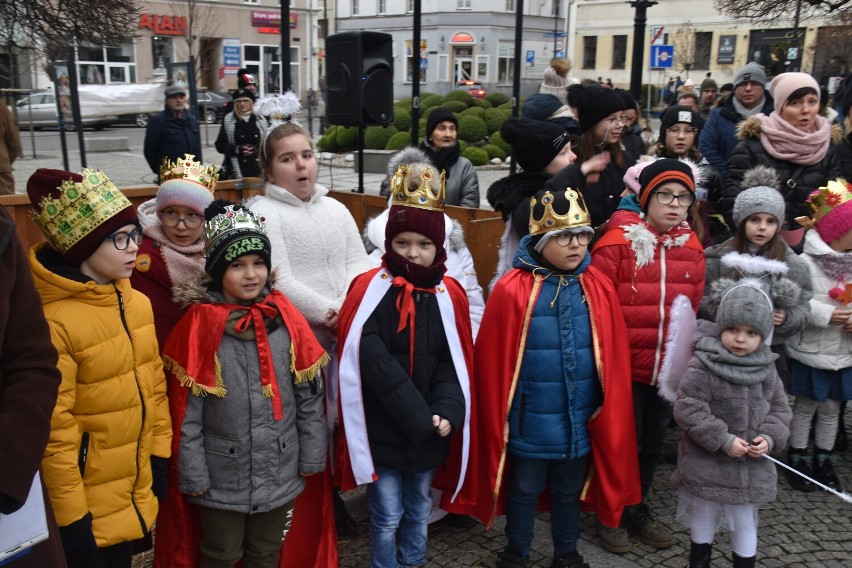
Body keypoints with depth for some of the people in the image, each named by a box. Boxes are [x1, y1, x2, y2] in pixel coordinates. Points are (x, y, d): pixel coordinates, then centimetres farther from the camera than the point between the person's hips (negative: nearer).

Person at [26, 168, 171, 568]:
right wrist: (71, 516, -15)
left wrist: (159, 454, 9)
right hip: (89, 504, -6)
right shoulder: (55, 322, -22)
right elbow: (53, 430, -19)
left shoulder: (138, 303, 0)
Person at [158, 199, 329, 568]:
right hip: (222, 475, -2)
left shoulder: (286, 318, -6)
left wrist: (312, 455, 2)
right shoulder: (199, 325, -13)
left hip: (280, 472, 2)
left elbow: (310, 396, 0)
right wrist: (193, 475, -8)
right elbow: (186, 411, -9)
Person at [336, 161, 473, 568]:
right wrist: (417, 417, -22)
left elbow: (454, 362, -1)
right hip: (383, 429, -3)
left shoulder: (449, 295, 0)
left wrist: (446, 412, -17)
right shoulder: (369, 289, -11)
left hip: (430, 432, 4)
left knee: (419, 512, 20)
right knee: (387, 517, 9)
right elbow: (374, 361, -19)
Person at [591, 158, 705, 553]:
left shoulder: (692, 249, 3)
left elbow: (695, 309, 11)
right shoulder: (616, 244, -14)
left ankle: (638, 507, 40)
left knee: (654, 440, 19)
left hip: (668, 367, 5)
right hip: (624, 366, -5)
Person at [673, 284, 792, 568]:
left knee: (745, 525, 18)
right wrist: (723, 440, -22)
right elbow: (688, 409, -21)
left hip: (752, 468, 4)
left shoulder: (766, 370, -1)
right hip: (706, 466, -3)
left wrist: (770, 438, -9)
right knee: (702, 523, 15)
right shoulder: (702, 367, -18)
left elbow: (779, 408, 8)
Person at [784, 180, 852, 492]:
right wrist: (825, 315, -25)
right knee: (806, 407, 8)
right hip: (811, 352, -5)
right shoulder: (806, 263, -18)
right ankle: (798, 462, 24)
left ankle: (824, 462, 31)